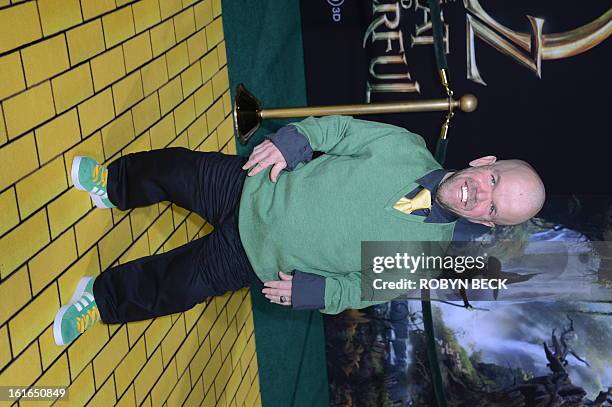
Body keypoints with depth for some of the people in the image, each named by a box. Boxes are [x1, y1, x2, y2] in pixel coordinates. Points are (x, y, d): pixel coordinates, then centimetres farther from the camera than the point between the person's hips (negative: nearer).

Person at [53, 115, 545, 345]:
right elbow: (341, 128, -4)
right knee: (171, 168, 3)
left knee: (172, 287, -2)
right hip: (254, 192, 2)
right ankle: (115, 186, 39)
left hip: (255, 260, -2)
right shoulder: (405, 148, -15)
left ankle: (102, 300, 29)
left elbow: (366, 287, -8)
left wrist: (314, 292, -16)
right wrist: (294, 139, -16)